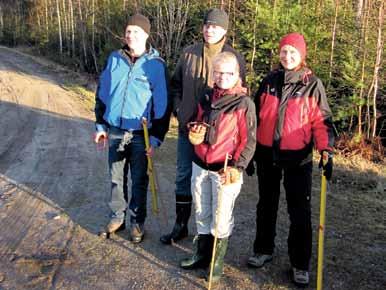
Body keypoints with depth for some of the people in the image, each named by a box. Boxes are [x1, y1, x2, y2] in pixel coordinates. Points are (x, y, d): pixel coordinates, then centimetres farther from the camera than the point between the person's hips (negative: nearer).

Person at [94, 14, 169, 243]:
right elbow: (102, 93, 11)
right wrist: (101, 125, 10)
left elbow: (162, 104, -7)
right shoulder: (114, 59, 3)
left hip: (140, 134, -3)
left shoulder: (156, 64, -8)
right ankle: (117, 216, 32)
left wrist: (156, 138, -9)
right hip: (115, 131, 4)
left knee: (139, 180, 9)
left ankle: (138, 222, 26)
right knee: (117, 177, 15)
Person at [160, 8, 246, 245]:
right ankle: (181, 225, 27)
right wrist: (179, 110, 4)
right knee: (184, 176, 12)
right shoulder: (189, 54, 3)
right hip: (187, 127, 4)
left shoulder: (235, 58, -7)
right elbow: (176, 84, 14)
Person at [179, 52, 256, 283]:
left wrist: (236, 167, -17)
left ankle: (217, 261, 24)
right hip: (200, 165, 6)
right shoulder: (206, 98, 7)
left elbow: (249, 141, -10)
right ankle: (202, 255, 35)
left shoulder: (244, 103, -10)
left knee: (221, 218, 5)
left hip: (225, 170, -5)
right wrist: (195, 133, -3)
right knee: (201, 214, 17)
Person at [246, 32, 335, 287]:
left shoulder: (313, 84, -3)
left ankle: (300, 264, 16)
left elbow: (321, 121, -5)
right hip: (267, 154, 3)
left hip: (298, 158, -3)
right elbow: (257, 116, 9)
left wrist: (327, 150, -19)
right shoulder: (270, 81, 6)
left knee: (300, 211, 2)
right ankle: (264, 250, 33)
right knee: (266, 205, 16)